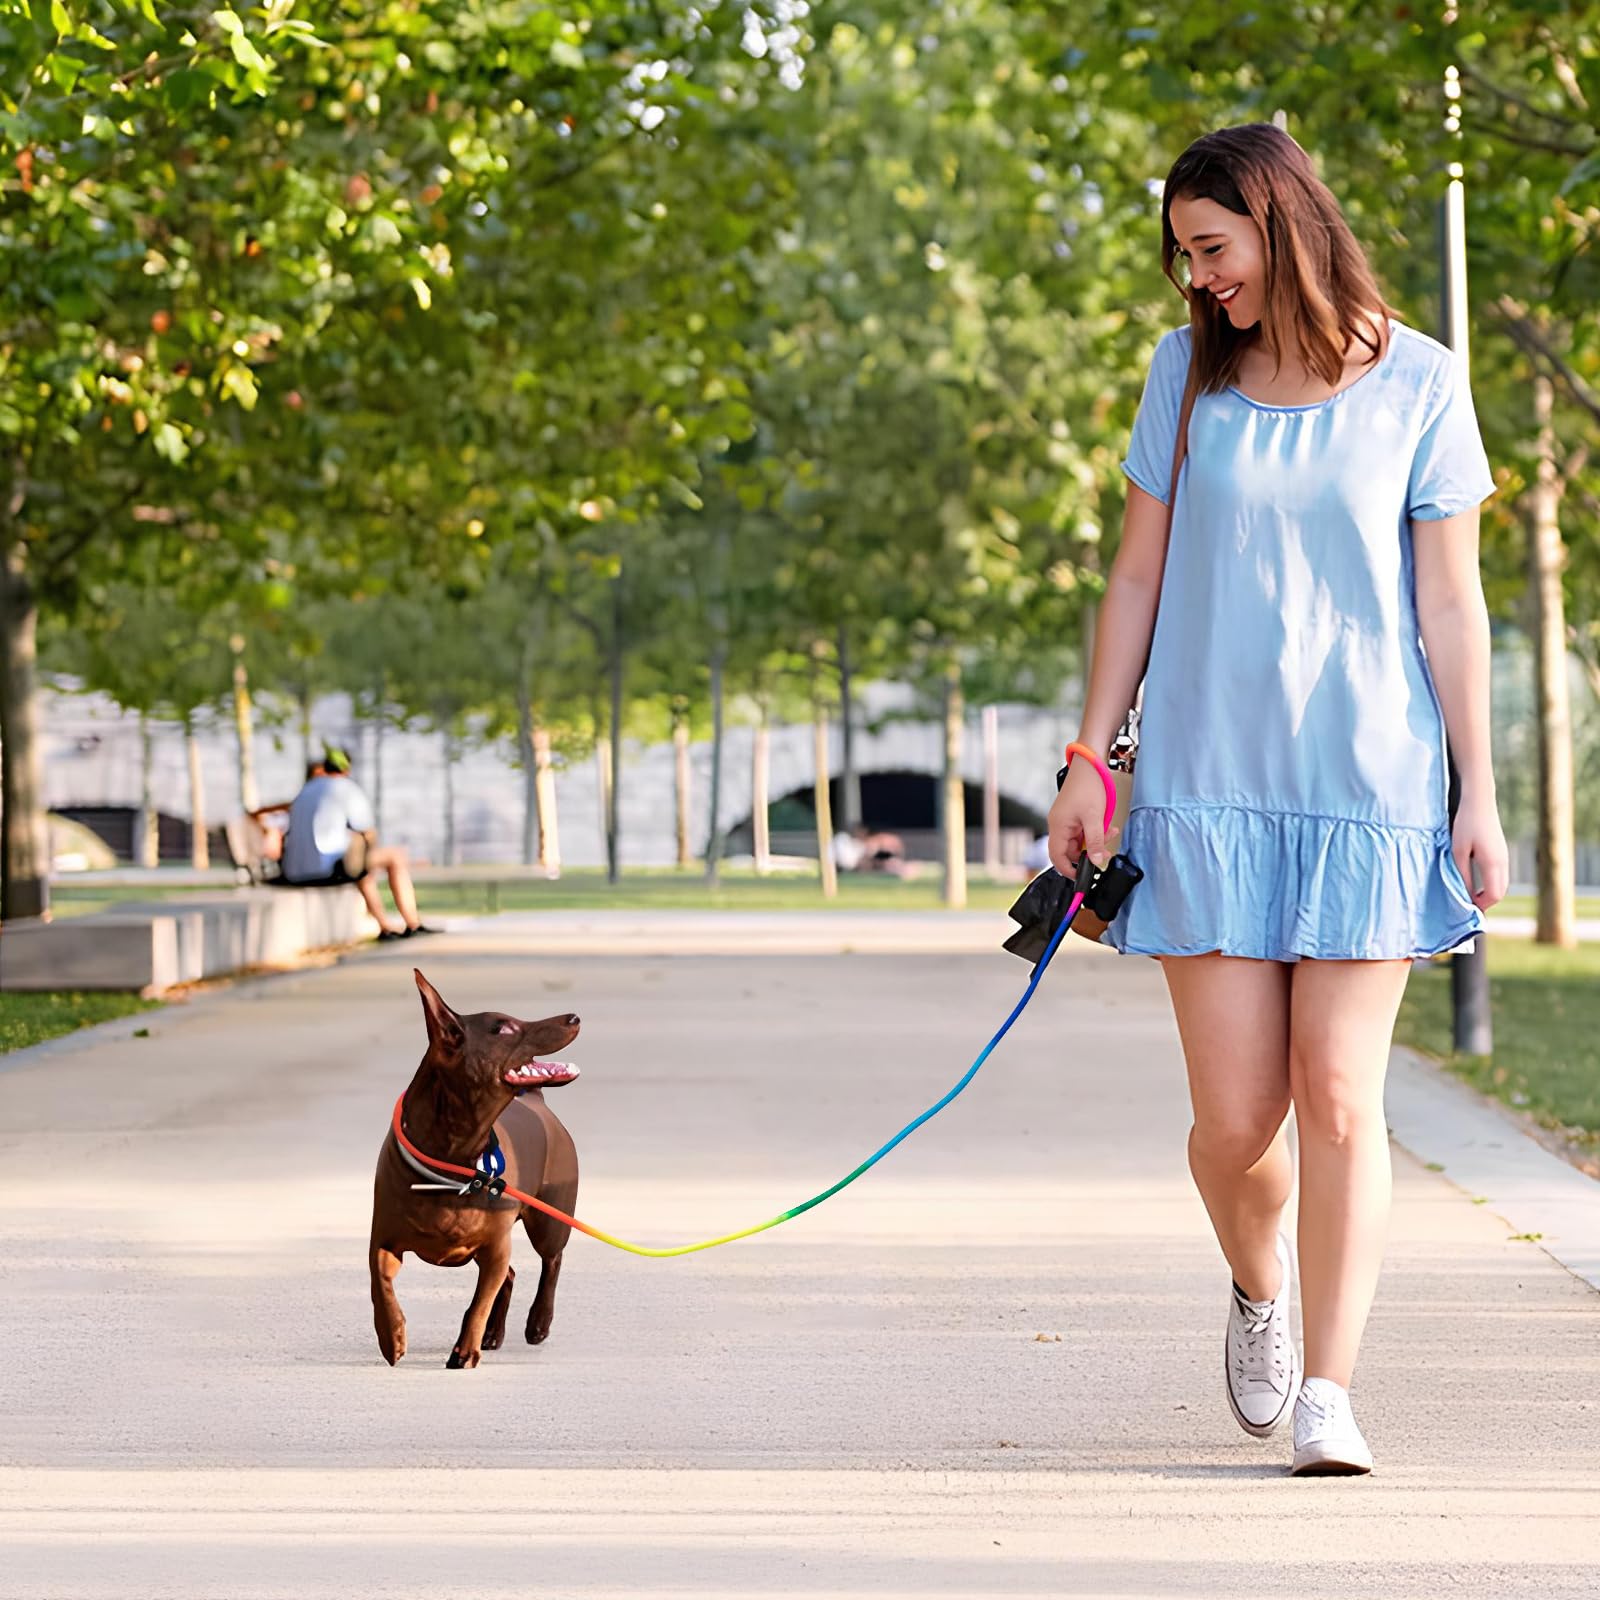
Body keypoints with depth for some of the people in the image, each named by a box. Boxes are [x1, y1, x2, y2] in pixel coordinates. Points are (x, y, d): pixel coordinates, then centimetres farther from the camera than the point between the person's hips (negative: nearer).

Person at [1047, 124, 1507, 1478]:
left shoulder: (1418, 382, 1)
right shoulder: (1187, 373, 7)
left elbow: (1449, 602, 2)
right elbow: (1139, 578, 11)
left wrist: (1478, 794, 0)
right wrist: (1089, 758, 7)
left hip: (1368, 784, -2)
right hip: (1207, 787, 2)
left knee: (1341, 1100, -7)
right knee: (1235, 1116, -2)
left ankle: (1330, 1395, -1)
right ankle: (1257, 1292, 29)